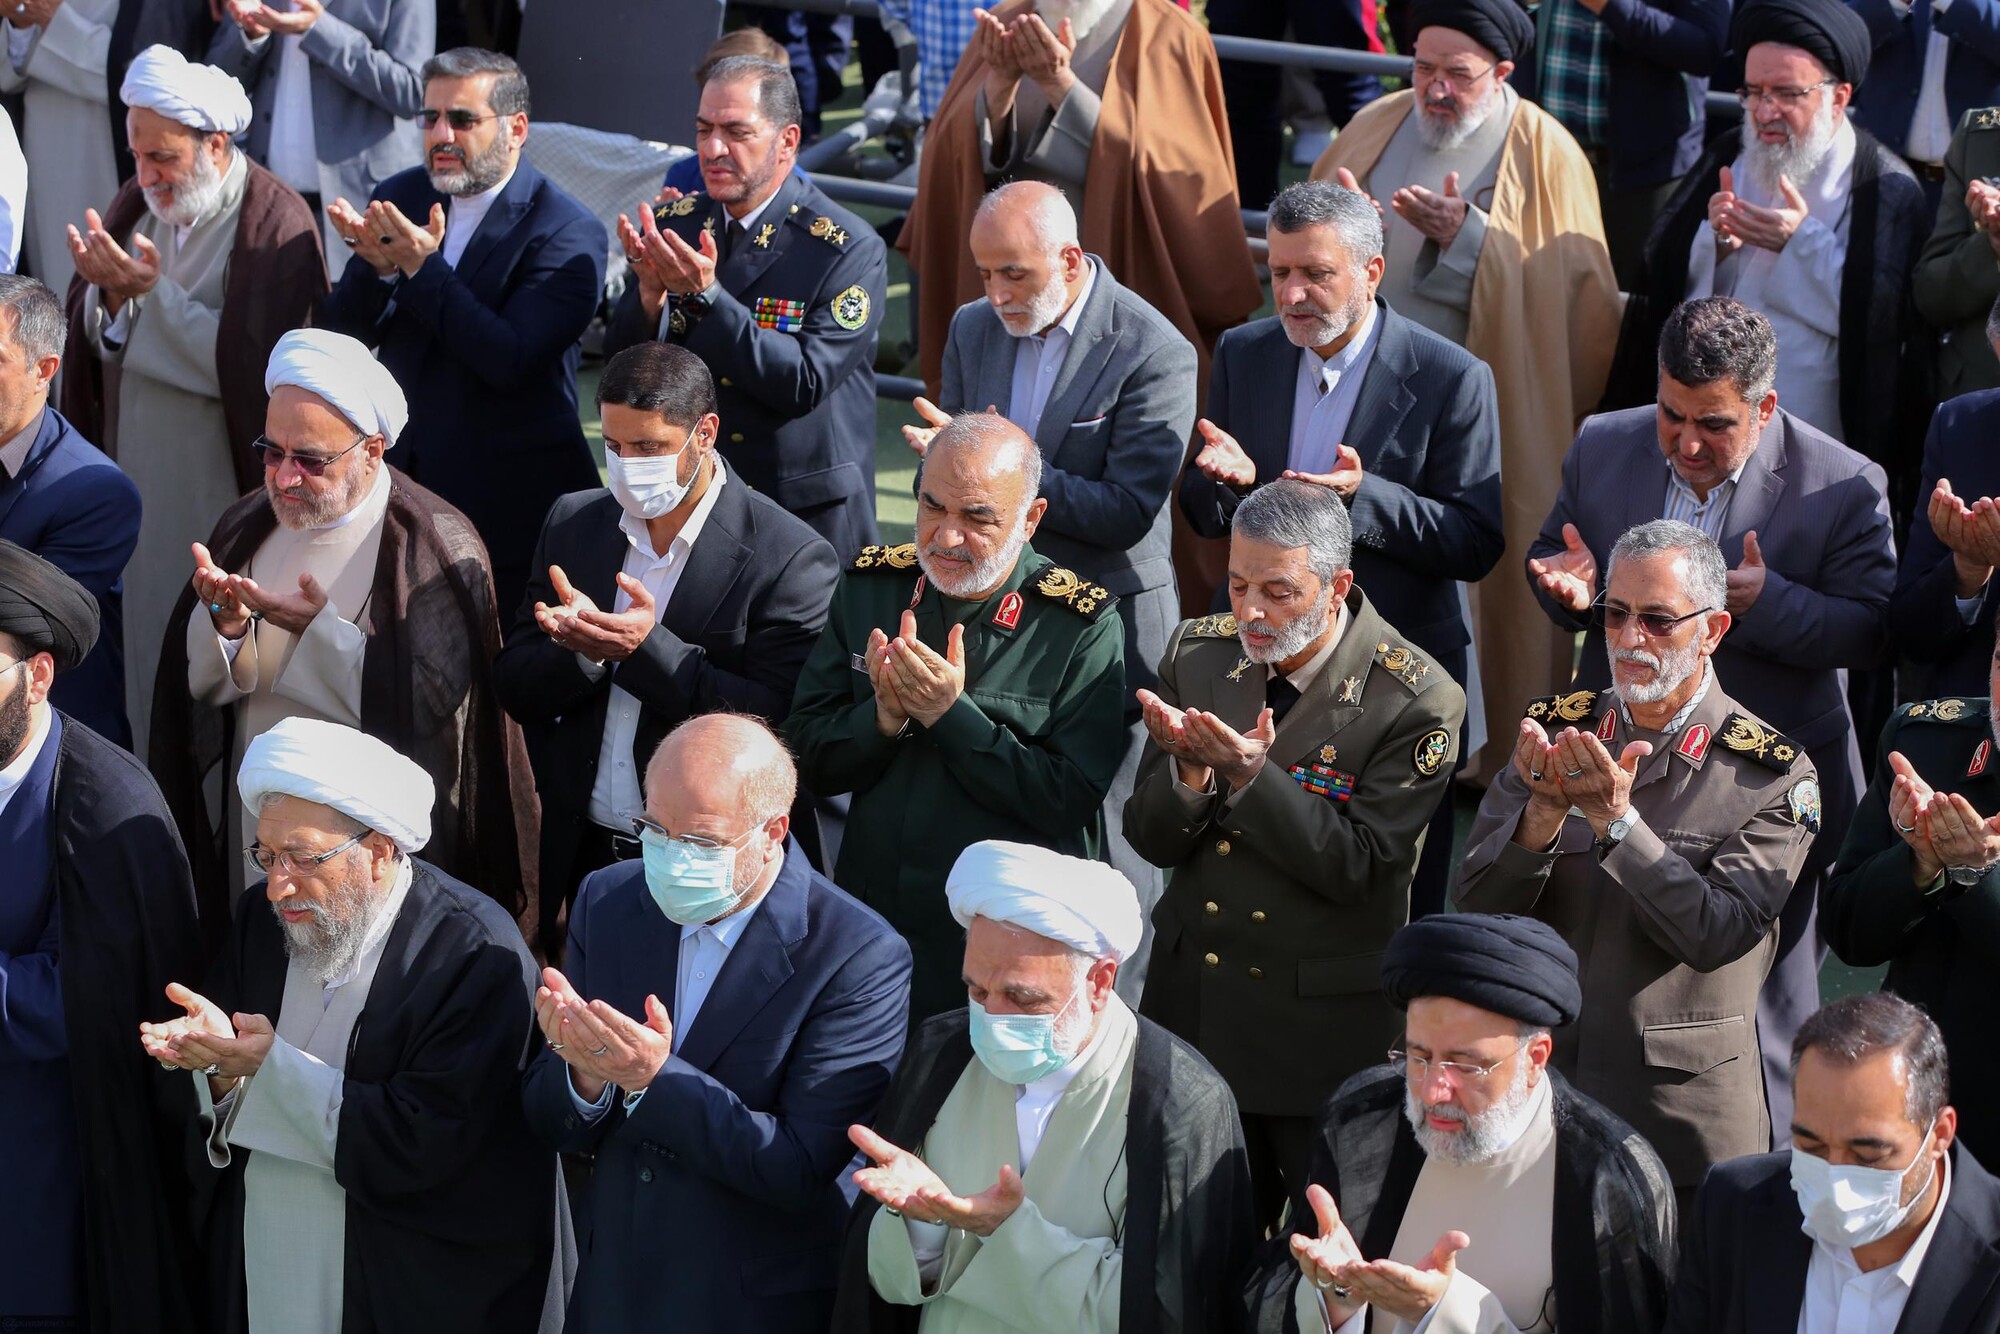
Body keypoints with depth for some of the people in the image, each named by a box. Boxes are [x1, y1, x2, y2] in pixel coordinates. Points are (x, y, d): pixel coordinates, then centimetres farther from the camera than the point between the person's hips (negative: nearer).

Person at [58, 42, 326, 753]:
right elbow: (92, 337, 4)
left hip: (222, 479, -6)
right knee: (144, 629, 13)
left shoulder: (275, 221, -15)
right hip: (136, 471, 6)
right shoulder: (137, 203, 6)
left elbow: (248, 364, -23)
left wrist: (153, 291, -23)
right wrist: (110, 293, -18)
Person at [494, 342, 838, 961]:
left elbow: (778, 724, -19)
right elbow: (514, 688, 4)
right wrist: (584, 651, -18)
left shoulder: (791, 559, -12)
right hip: (583, 861, 4)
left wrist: (648, 650, -27)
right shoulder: (572, 524, 6)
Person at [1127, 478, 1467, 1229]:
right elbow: (1150, 839, 0)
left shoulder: (1419, 704, -16)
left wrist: (1251, 775, -29)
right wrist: (1190, 771, -22)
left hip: (1326, 1027, -4)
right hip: (1193, 1006, 4)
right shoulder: (1197, 654, 0)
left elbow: (1357, 867, -19)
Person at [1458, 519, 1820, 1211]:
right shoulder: (1555, 728, 3)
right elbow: (1475, 903, -4)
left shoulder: (1772, 773, -7)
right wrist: (1545, 811, -22)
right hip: (1537, 1089, 3)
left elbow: (1718, 933, -19)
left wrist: (1615, 819, -26)